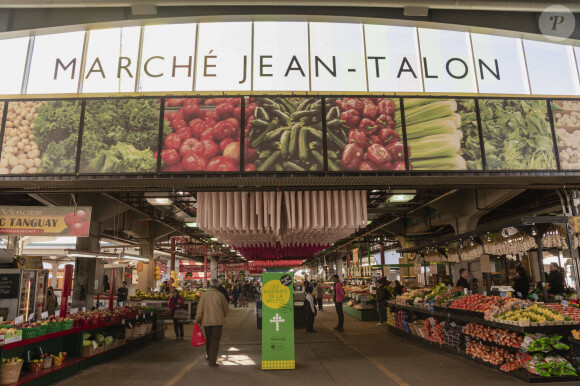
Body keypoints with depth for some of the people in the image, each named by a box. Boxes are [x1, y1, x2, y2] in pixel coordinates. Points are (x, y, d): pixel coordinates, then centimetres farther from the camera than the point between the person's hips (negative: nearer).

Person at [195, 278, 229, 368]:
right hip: (218, 321, -2)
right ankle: (212, 361, 1)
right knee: (215, 340, 2)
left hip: (206, 321, 2)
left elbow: (200, 308, -3)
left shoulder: (204, 295, -4)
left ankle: (208, 355, 37)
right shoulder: (220, 295, -5)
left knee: (208, 339, 22)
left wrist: (197, 319, 7)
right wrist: (222, 317, 21)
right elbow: (225, 309, 3)